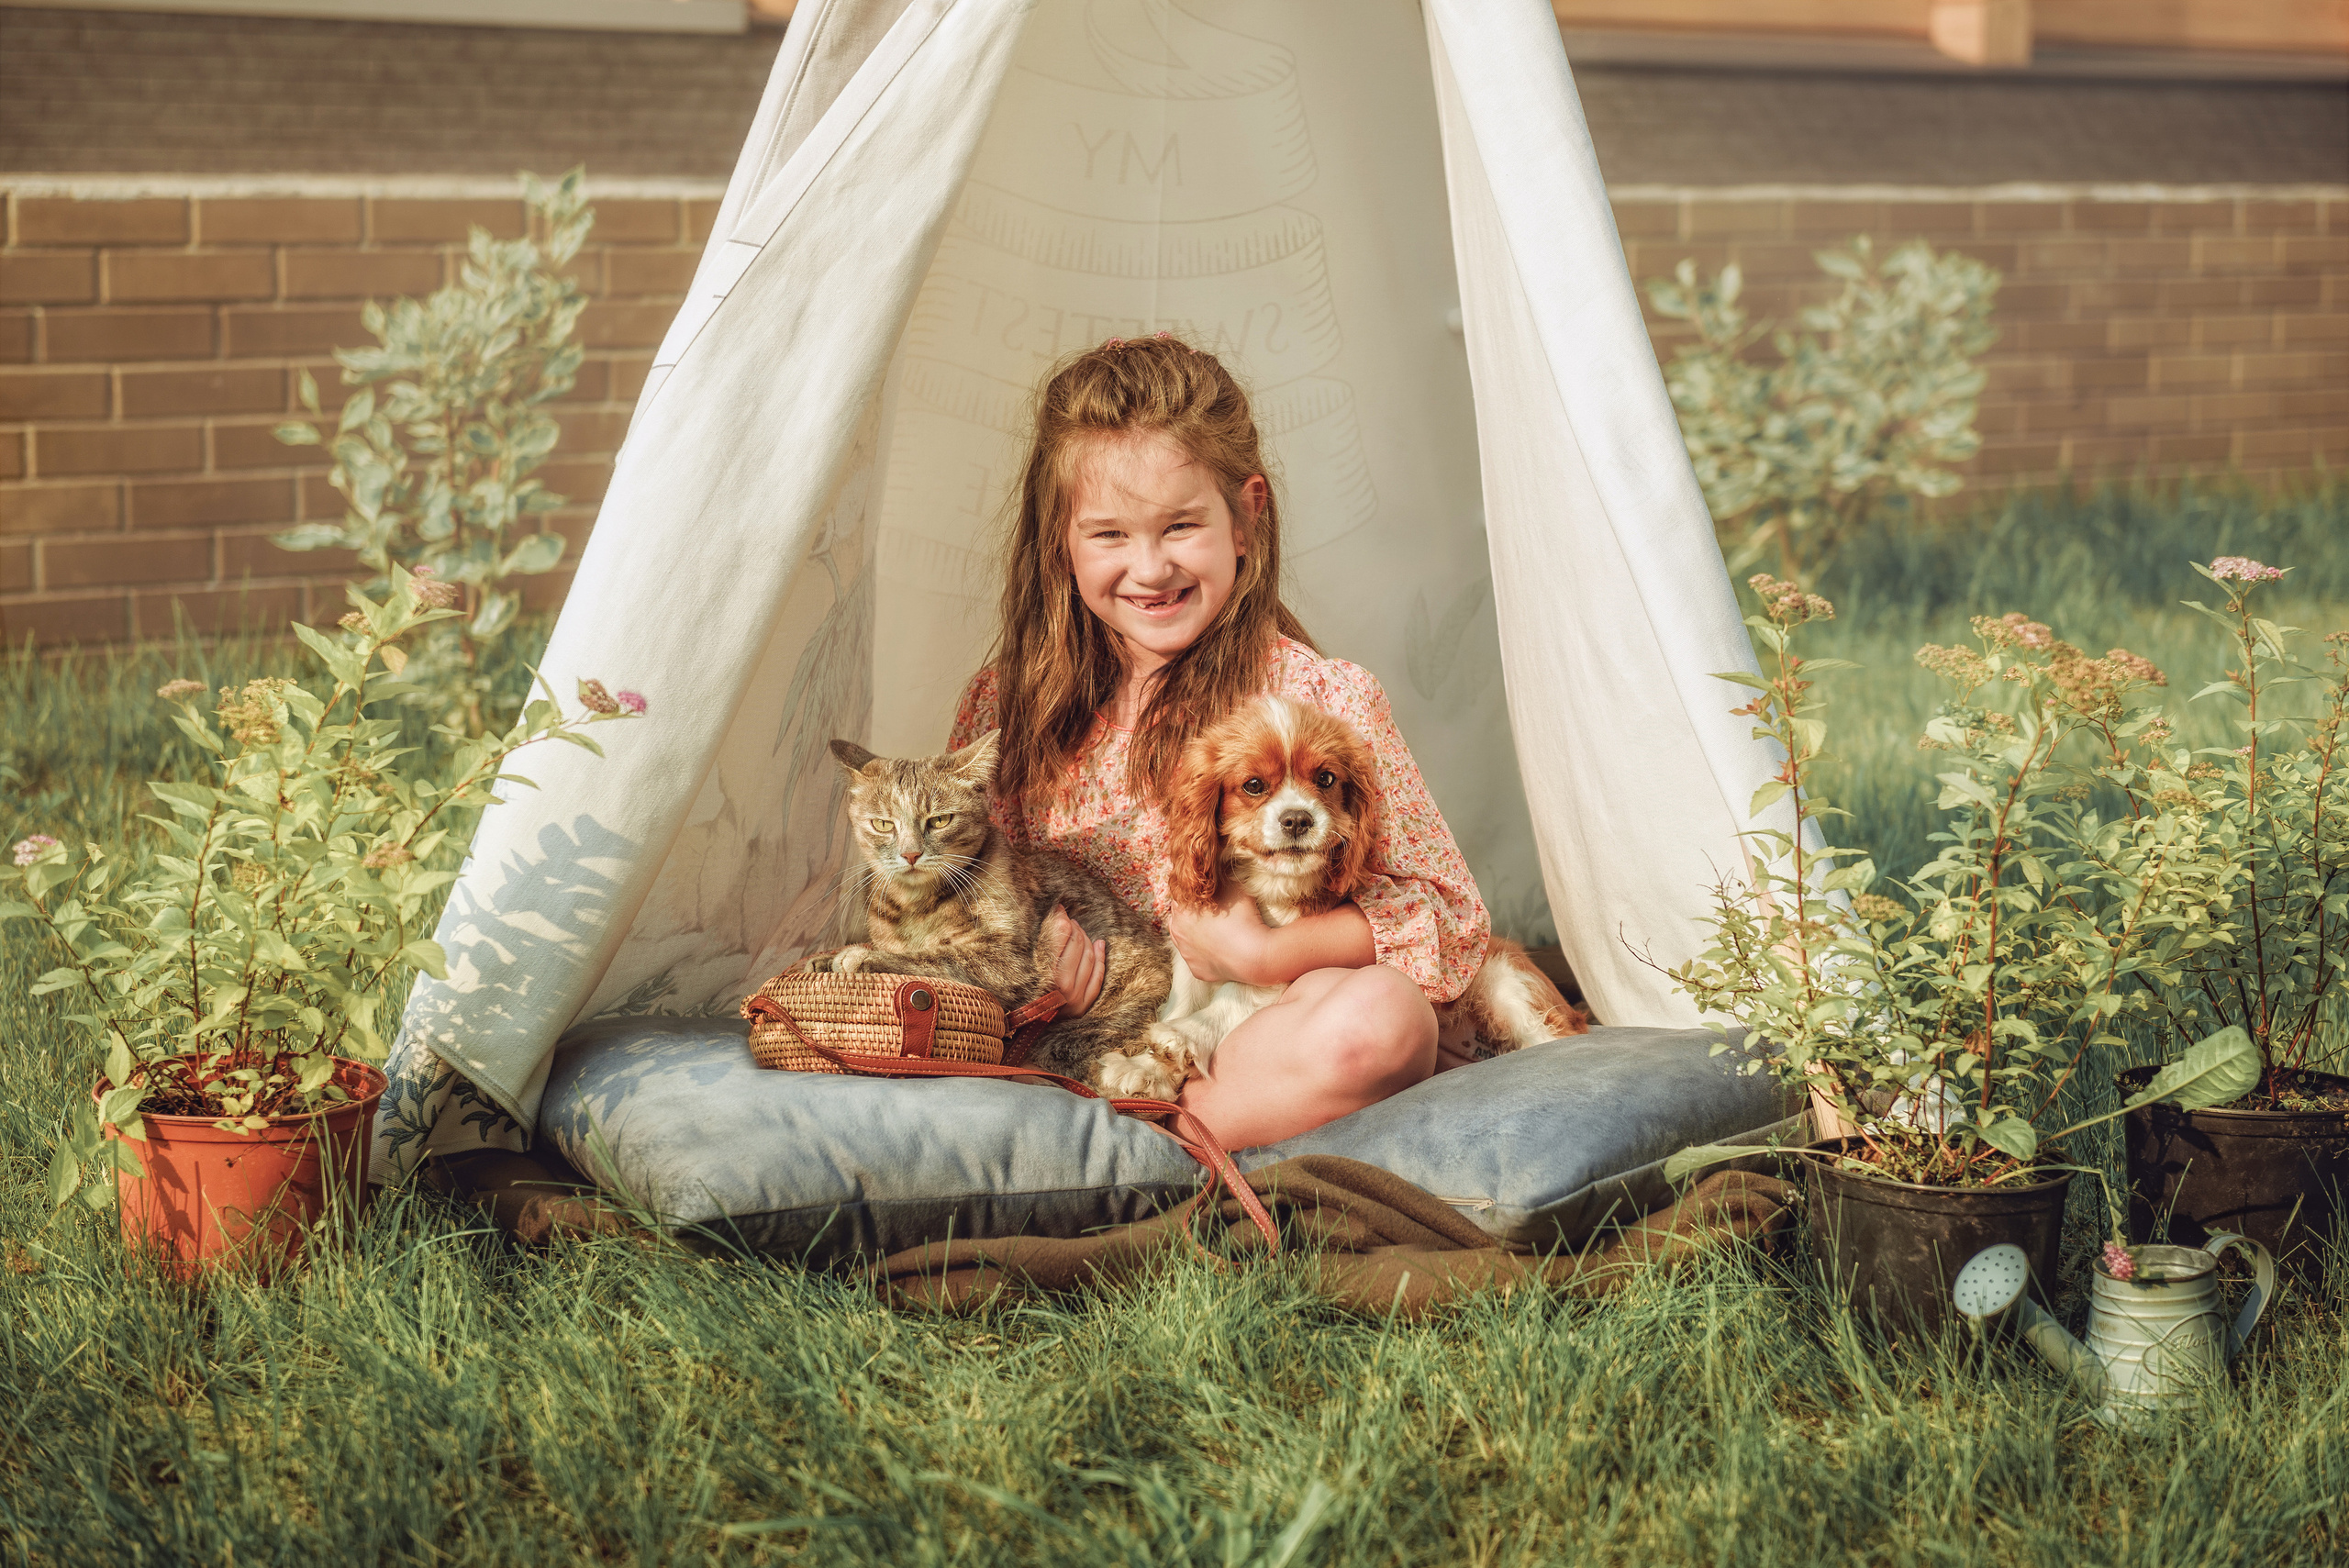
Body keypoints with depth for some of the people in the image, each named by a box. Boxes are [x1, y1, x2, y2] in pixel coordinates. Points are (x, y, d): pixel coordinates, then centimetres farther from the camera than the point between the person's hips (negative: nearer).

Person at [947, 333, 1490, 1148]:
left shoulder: (1320, 697, -4)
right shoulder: (1009, 700, 6)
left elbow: (1449, 920, -3)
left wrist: (1267, 953, -15)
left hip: (1256, 1017, -3)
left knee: (1383, 1017, -34)